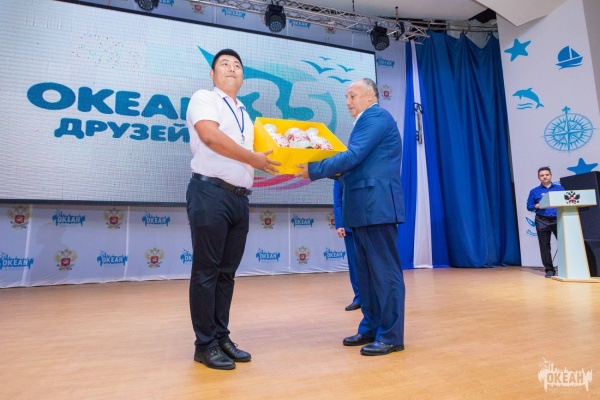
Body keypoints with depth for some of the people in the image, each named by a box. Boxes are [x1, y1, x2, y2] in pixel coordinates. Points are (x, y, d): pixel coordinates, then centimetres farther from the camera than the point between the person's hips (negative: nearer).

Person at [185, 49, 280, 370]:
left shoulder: (244, 115, 23)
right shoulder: (203, 98, 2)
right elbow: (210, 136, -16)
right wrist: (255, 159, -13)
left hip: (240, 198, 7)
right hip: (211, 194, -7)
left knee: (227, 271, 11)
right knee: (206, 271, 0)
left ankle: (221, 337, 22)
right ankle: (205, 344, 11)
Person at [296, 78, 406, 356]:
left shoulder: (376, 117, -7)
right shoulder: (366, 121, 24)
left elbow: (353, 157, -18)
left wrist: (313, 171, -13)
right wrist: (336, 171, 1)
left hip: (377, 205, -10)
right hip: (363, 207, 10)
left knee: (385, 270, -3)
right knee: (366, 271, 13)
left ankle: (391, 335, 7)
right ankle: (371, 328, 24)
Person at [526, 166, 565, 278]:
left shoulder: (560, 188, 11)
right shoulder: (534, 191, 7)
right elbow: (529, 206, 5)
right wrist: (537, 206, -13)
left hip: (558, 220, 1)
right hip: (542, 221, -1)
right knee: (545, 246, 2)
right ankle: (549, 269, 12)